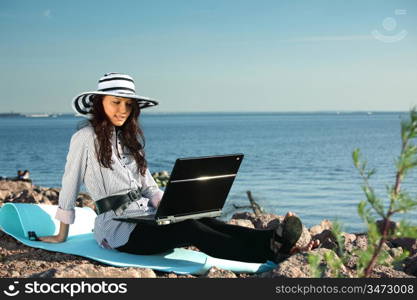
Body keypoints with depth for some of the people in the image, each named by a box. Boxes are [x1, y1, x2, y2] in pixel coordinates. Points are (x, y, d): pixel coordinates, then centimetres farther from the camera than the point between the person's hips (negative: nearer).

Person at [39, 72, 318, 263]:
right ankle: (269, 252, -46)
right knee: (191, 229, -30)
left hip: (145, 217, 7)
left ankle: (271, 239, -41)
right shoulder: (86, 138, -6)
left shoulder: (131, 139, 16)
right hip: (116, 229, -7)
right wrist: (62, 235, 2)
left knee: (203, 220, -22)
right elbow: (70, 185, -2)